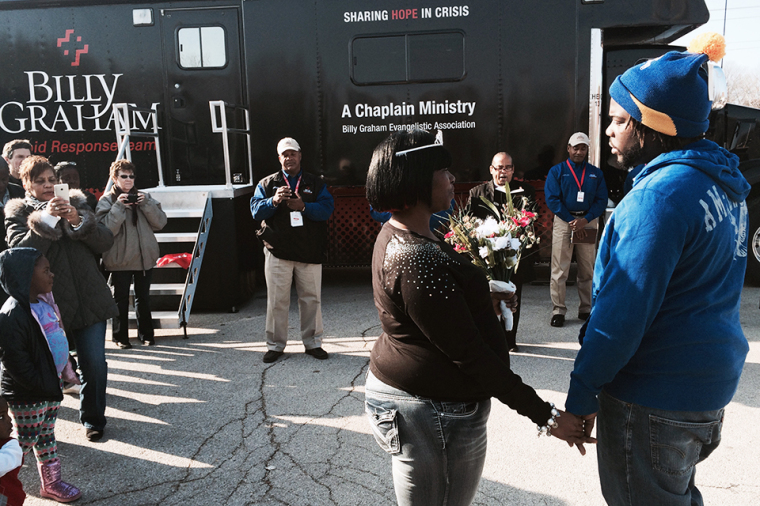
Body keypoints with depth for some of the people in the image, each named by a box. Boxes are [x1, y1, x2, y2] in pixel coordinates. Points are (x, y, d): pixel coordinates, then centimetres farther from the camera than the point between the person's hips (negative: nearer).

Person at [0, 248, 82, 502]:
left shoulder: (43, 302, 5)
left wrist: (65, 369, 13)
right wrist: (43, 385, -21)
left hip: (50, 386, 9)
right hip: (27, 395, -9)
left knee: (46, 436, 20)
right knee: (25, 441, 6)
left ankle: (51, 483, 32)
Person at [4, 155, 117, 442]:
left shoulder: (75, 204, 12)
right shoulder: (18, 213, 6)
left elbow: (106, 242, 2)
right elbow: (19, 252, -11)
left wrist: (78, 221, -12)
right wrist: (46, 218, -17)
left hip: (88, 300, 2)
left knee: (95, 364, 3)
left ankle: (93, 419, 23)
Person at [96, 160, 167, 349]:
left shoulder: (143, 197, 9)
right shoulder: (107, 201, -2)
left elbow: (161, 222, -1)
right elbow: (106, 230, -16)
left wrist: (146, 204, -12)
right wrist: (119, 206, -20)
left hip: (145, 257, 3)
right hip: (120, 259, -3)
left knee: (143, 298, 13)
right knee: (121, 299, 4)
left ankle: (146, 334, 24)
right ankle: (120, 337, 17)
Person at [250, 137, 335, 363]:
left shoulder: (315, 183, 10)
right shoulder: (267, 183, 10)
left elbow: (327, 208, -4)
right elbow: (256, 210, -2)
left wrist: (304, 206, -20)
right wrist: (274, 201, -22)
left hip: (310, 252, 1)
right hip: (278, 251, 0)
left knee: (311, 298, 7)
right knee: (277, 300, 4)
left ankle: (312, 342, 21)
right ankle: (275, 345, 17)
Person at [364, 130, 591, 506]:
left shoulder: (395, 234, 5)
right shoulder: (418, 259, -28)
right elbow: (469, 354, -26)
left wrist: (481, 297, 31)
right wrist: (546, 415, -21)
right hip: (436, 411, -10)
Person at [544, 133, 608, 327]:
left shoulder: (596, 173, 13)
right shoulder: (557, 171, 6)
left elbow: (601, 200, 5)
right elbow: (552, 199, -3)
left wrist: (585, 220, -11)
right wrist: (571, 221, -10)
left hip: (588, 222, 3)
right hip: (563, 221, -2)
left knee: (588, 269, 7)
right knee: (559, 269, -5)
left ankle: (586, 309, 17)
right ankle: (558, 310, 0)